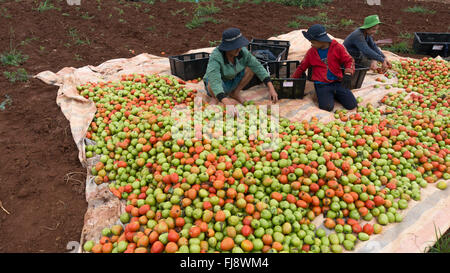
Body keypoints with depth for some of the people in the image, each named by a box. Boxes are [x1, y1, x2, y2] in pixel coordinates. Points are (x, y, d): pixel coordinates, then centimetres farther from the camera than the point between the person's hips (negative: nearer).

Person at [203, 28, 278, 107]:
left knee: (252, 66, -13)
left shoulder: (242, 51, -18)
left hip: (233, 81, 5)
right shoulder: (216, 57, -33)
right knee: (211, 86, -40)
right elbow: (214, 82, -47)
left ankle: (235, 93, -2)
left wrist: (271, 88, -24)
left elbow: (257, 67, -15)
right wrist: (226, 102, -61)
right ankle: (217, 100, -6)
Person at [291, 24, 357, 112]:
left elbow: (349, 61, 4)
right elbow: (301, 68, 14)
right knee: (327, 107, -26)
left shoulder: (337, 47, 1)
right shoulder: (311, 52, 4)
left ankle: (336, 95, 16)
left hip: (338, 82, 1)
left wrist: (348, 74, -14)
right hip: (322, 85, -1)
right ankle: (328, 96, 9)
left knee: (352, 105, -11)